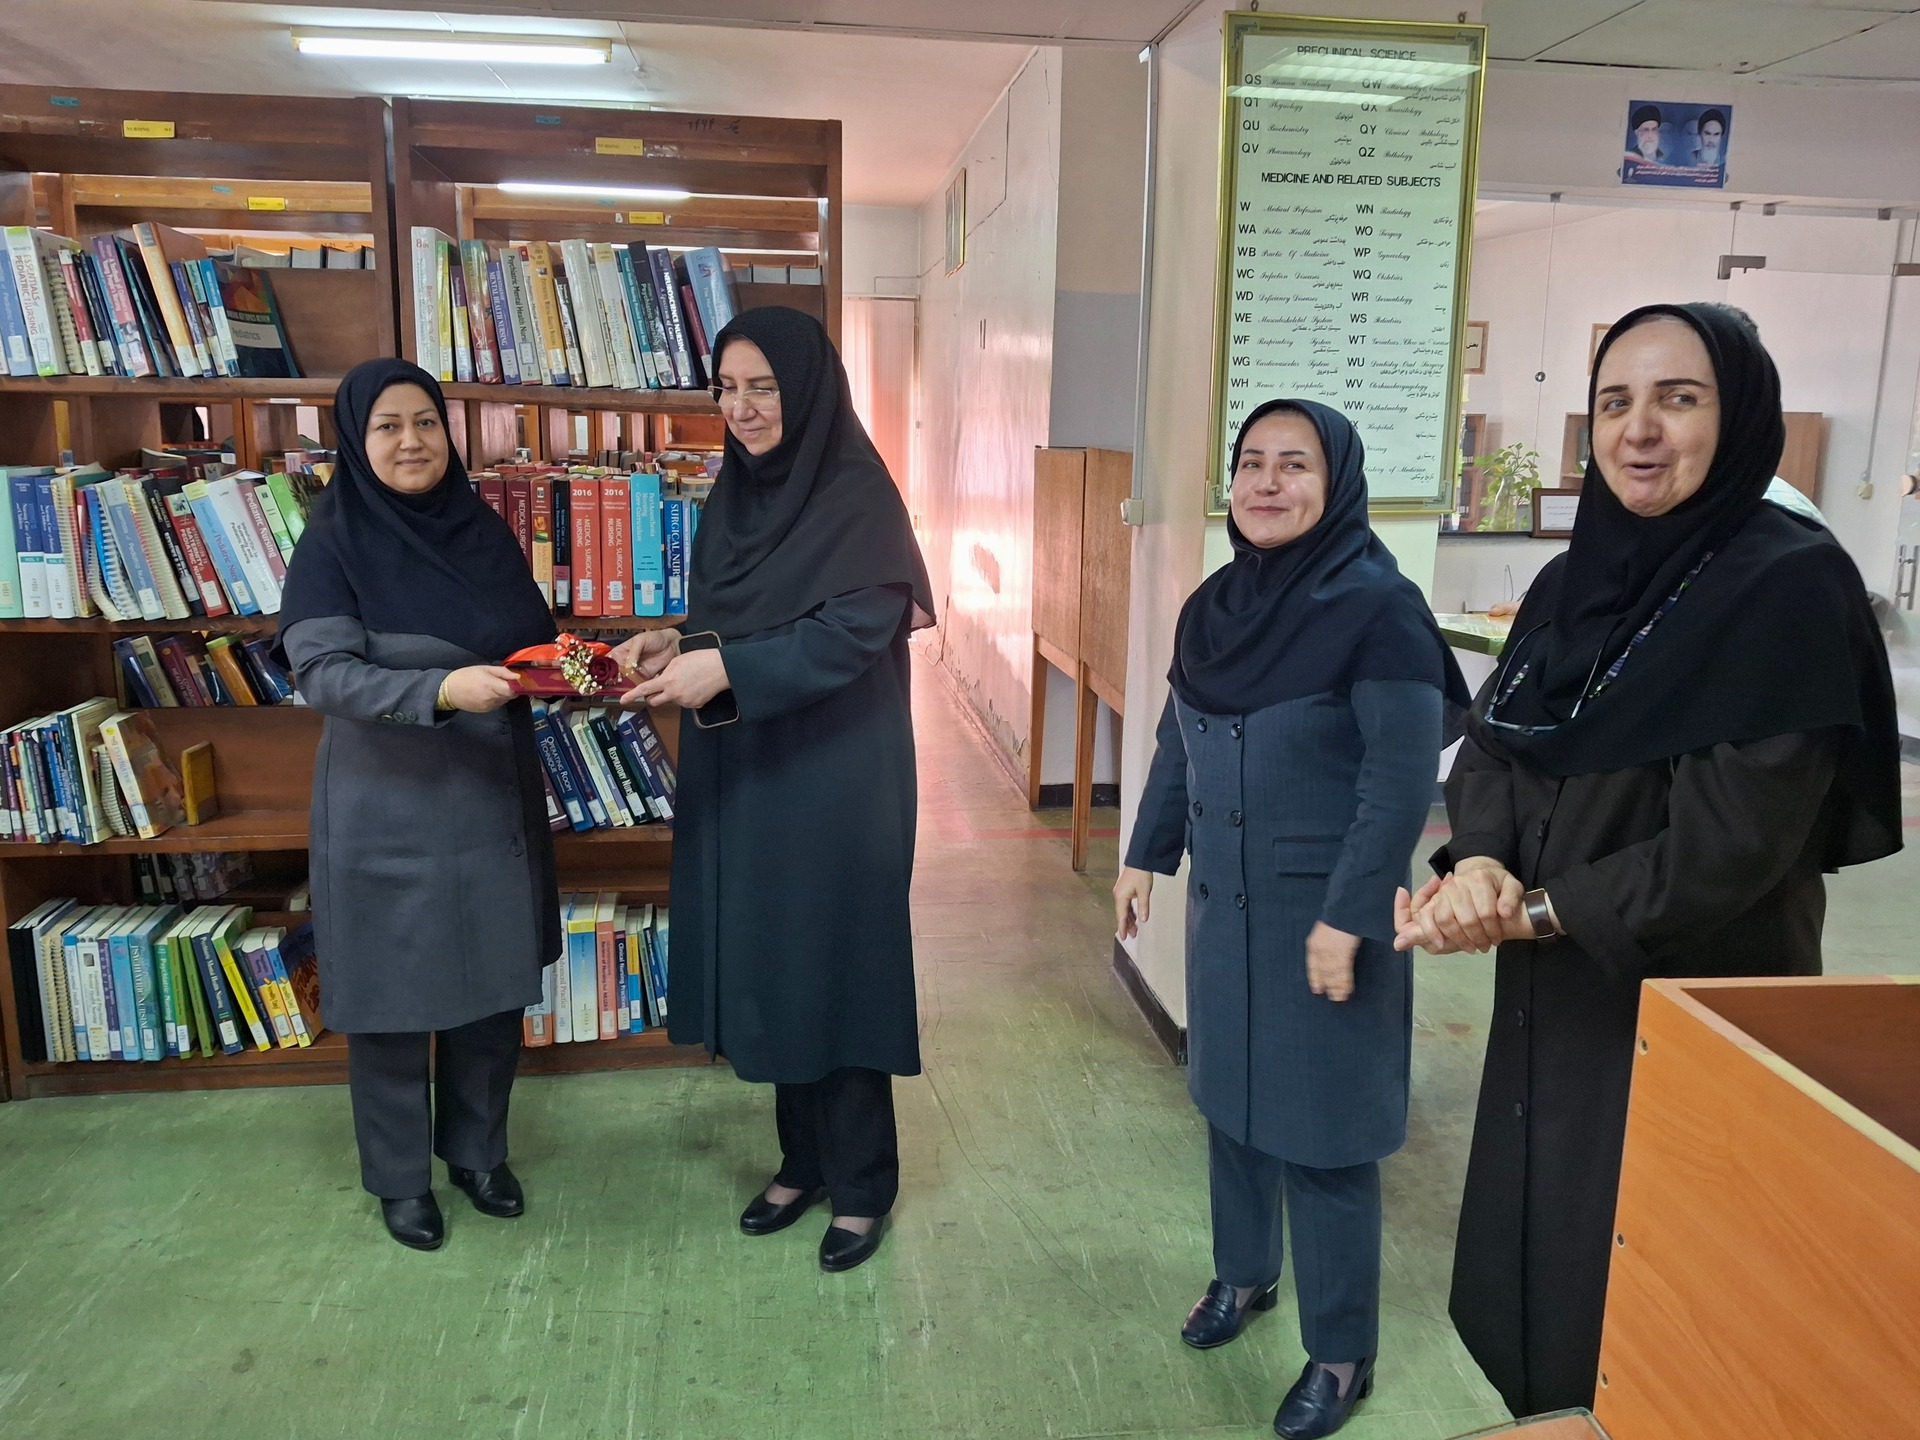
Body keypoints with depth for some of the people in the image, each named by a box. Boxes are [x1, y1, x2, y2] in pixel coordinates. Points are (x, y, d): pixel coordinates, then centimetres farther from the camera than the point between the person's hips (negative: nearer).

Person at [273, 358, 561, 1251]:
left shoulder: (485, 532, 6)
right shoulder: (333, 544, -8)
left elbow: (537, 636, 12)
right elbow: (323, 673, -19)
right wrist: (442, 689, -34)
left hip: (494, 800, 5)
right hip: (389, 812, -4)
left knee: (494, 987, 13)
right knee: (392, 996, 8)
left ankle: (477, 1151, 34)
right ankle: (400, 1179, 28)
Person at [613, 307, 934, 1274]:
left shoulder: (858, 496, -13)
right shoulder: (734, 492, 10)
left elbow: (858, 628, -22)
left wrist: (725, 668, -29)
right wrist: (673, 643, -4)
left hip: (834, 777, -7)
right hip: (741, 773, 7)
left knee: (833, 966, 3)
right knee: (764, 964, 14)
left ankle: (862, 1183, 21)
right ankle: (802, 1159, 32)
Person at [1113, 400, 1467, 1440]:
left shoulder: (1379, 609, -16)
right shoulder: (1213, 604, 4)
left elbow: (1402, 783, -19)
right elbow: (1176, 747, 13)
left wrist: (1349, 918, -20)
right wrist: (1145, 854, 14)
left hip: (1324, 917, -6)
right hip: (1222, 905, 6)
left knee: (1321, 1134, 4)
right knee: (1229, 1096, 19)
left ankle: (1340, 1356, 24)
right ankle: (1243, 1273, 42)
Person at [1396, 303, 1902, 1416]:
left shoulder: (1790, 586, -17)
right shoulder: (1575, 578, 5)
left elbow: (1730, 843, -23)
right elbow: (1491, 745, 4)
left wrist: (1533, 908, -17)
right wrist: (1480, 862, -16)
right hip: (1556, 998, 7)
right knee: (1529, 1261, 21)